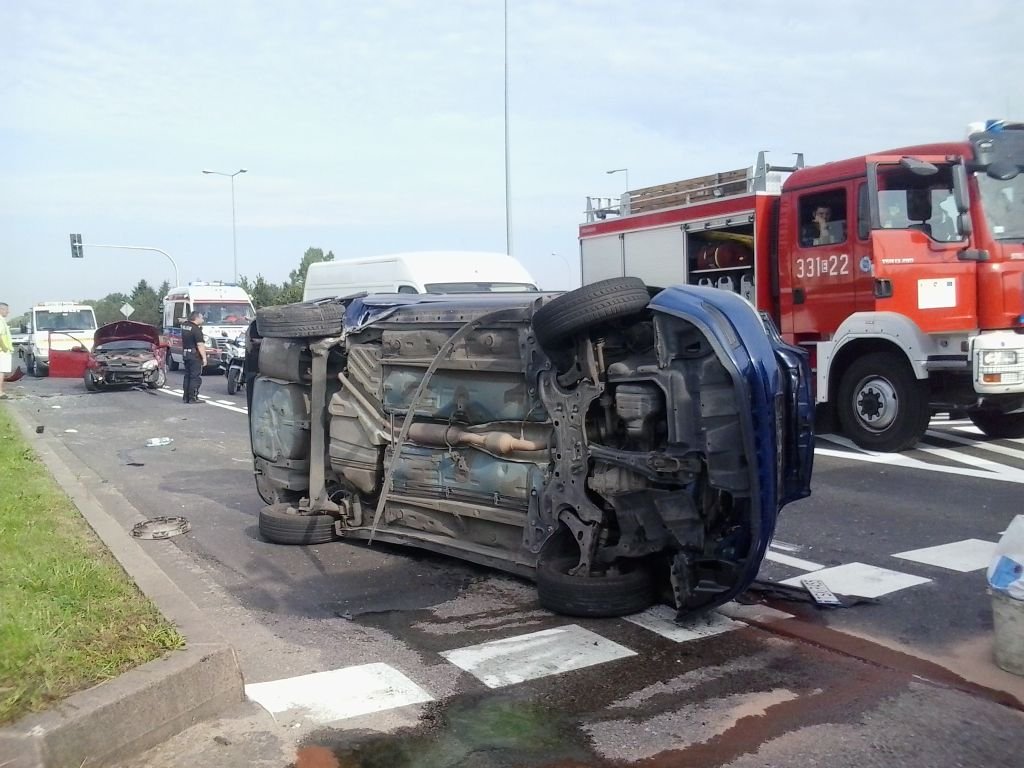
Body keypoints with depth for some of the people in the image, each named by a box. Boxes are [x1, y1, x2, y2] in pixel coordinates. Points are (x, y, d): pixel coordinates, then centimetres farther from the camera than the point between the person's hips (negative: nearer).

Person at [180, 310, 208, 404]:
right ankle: (193, 398, -5)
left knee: (187, 376, 14)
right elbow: (200, 345, -21)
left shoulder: (184, 326, 9)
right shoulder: (196, 329, -17)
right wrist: (204, 358, -19)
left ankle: (186, 397, 17)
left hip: (185, 354, 9)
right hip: (195, 356, -9)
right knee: (195, 377, -4)